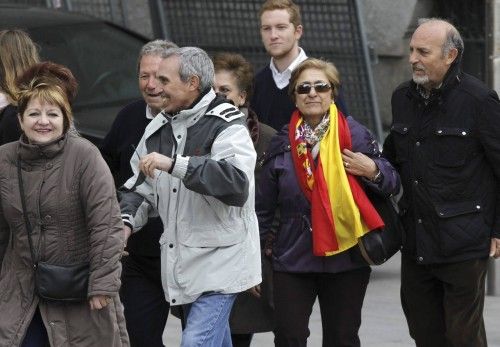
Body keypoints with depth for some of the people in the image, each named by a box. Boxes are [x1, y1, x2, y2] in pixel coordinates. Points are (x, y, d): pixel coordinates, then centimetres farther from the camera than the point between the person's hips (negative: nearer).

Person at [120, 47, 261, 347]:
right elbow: (142, 186, 21)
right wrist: (126, 220, 0)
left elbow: (237, 181, -30)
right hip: (184, 263, 8)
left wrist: (174, 163, -34)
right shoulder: (161, 128, 12)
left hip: (219, 262, -8)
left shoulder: (226, 125, -12)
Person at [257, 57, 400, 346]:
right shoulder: (283, 143, 5)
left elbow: (392, 185, 5)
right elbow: (264, 204, 13)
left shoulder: (356, 135, -1)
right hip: (292, 258, 1)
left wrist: (372, 170, -15)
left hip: (346, 256, -1)